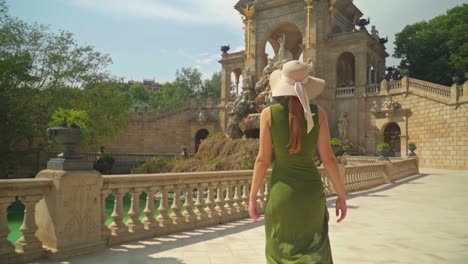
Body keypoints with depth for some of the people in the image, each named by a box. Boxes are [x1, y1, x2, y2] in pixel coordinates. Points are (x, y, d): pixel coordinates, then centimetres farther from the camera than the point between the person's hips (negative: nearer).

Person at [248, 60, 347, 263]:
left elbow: (263, 159, -7)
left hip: (281, 191, -1)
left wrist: (252, 196, 2)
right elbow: (328, 158, -5)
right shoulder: (318, 113, -3)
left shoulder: (269, 113, -7)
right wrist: (342, 195, 5)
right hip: (311, 190, 1)